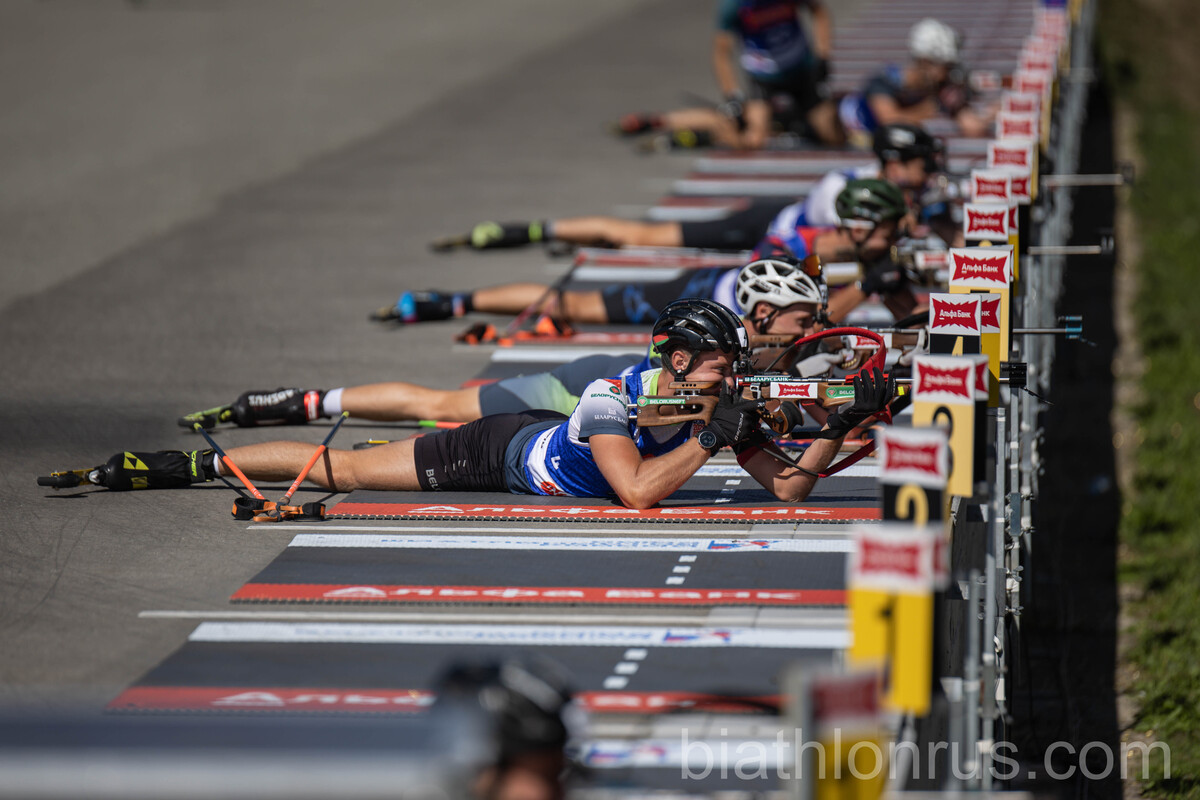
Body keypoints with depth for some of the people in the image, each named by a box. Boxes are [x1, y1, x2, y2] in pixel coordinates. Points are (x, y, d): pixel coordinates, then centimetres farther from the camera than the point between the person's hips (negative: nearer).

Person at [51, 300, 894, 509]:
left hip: (540, 445, 6)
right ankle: (186, 464, 15)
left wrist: (842, 426, -28)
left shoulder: (727, 408, -15)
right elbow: (638, 493, -44)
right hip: (501, 452, -6)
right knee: (346, 470, 4)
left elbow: (789, 486, -13)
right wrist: (711, 438, -41)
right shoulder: (612, 397, -35)